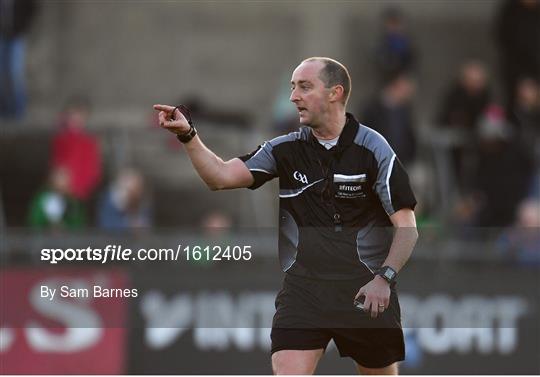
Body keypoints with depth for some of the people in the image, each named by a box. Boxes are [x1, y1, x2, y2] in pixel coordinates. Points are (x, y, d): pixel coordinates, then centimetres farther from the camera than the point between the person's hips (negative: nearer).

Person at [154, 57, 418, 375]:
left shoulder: (373, 149, -6)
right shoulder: (285, 149, 4)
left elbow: (407, 227, -7)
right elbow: (221, 176, -3)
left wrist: (384, 279, -19)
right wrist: (188, 135, -18)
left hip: (367, 290, -2)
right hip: (302, 286, 2)